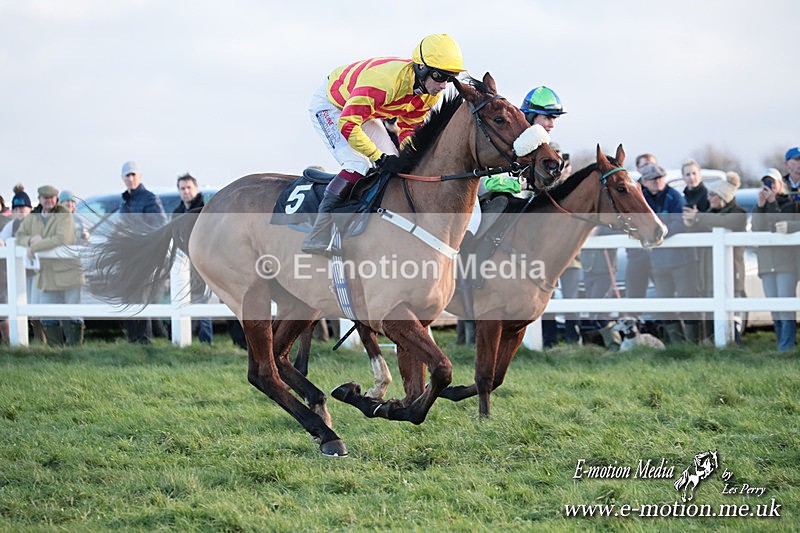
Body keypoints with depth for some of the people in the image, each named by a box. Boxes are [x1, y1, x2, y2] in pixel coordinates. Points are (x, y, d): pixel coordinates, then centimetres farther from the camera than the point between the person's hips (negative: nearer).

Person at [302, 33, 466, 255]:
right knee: (359, 166, -25)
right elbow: (347, 124, -43)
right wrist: (379, 157, -45)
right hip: (331, 107, -9)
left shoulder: (431, 91, -16)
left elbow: (408, 127, -2)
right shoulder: (386, 81, -43)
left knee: (394, 166, 0)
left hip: (365, 112, 9)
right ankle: (318, 236, -24)